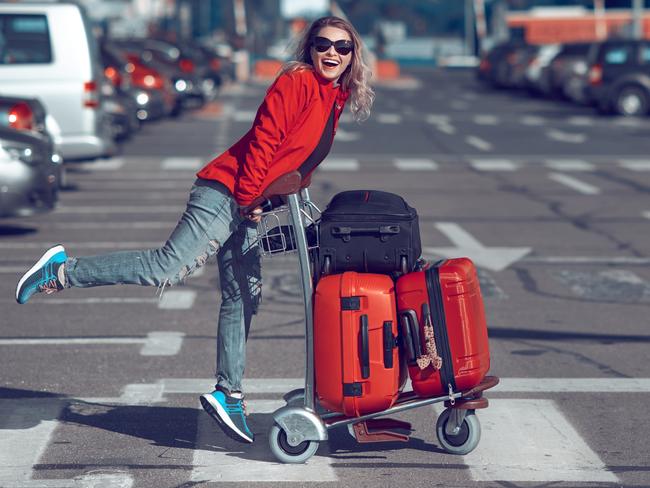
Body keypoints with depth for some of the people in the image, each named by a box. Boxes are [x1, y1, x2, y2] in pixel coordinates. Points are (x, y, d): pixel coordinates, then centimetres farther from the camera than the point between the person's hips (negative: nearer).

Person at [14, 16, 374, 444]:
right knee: (169, 269, -19)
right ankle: (63, 271, -10)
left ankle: (228, 394, 15)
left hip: (249, 207, 9)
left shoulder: (335, 101, 17)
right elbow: (264, 140, -15)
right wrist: (249, 198, -16)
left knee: (244, 296, 9)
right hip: (225, 195, -9)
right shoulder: (296, 82, -10)